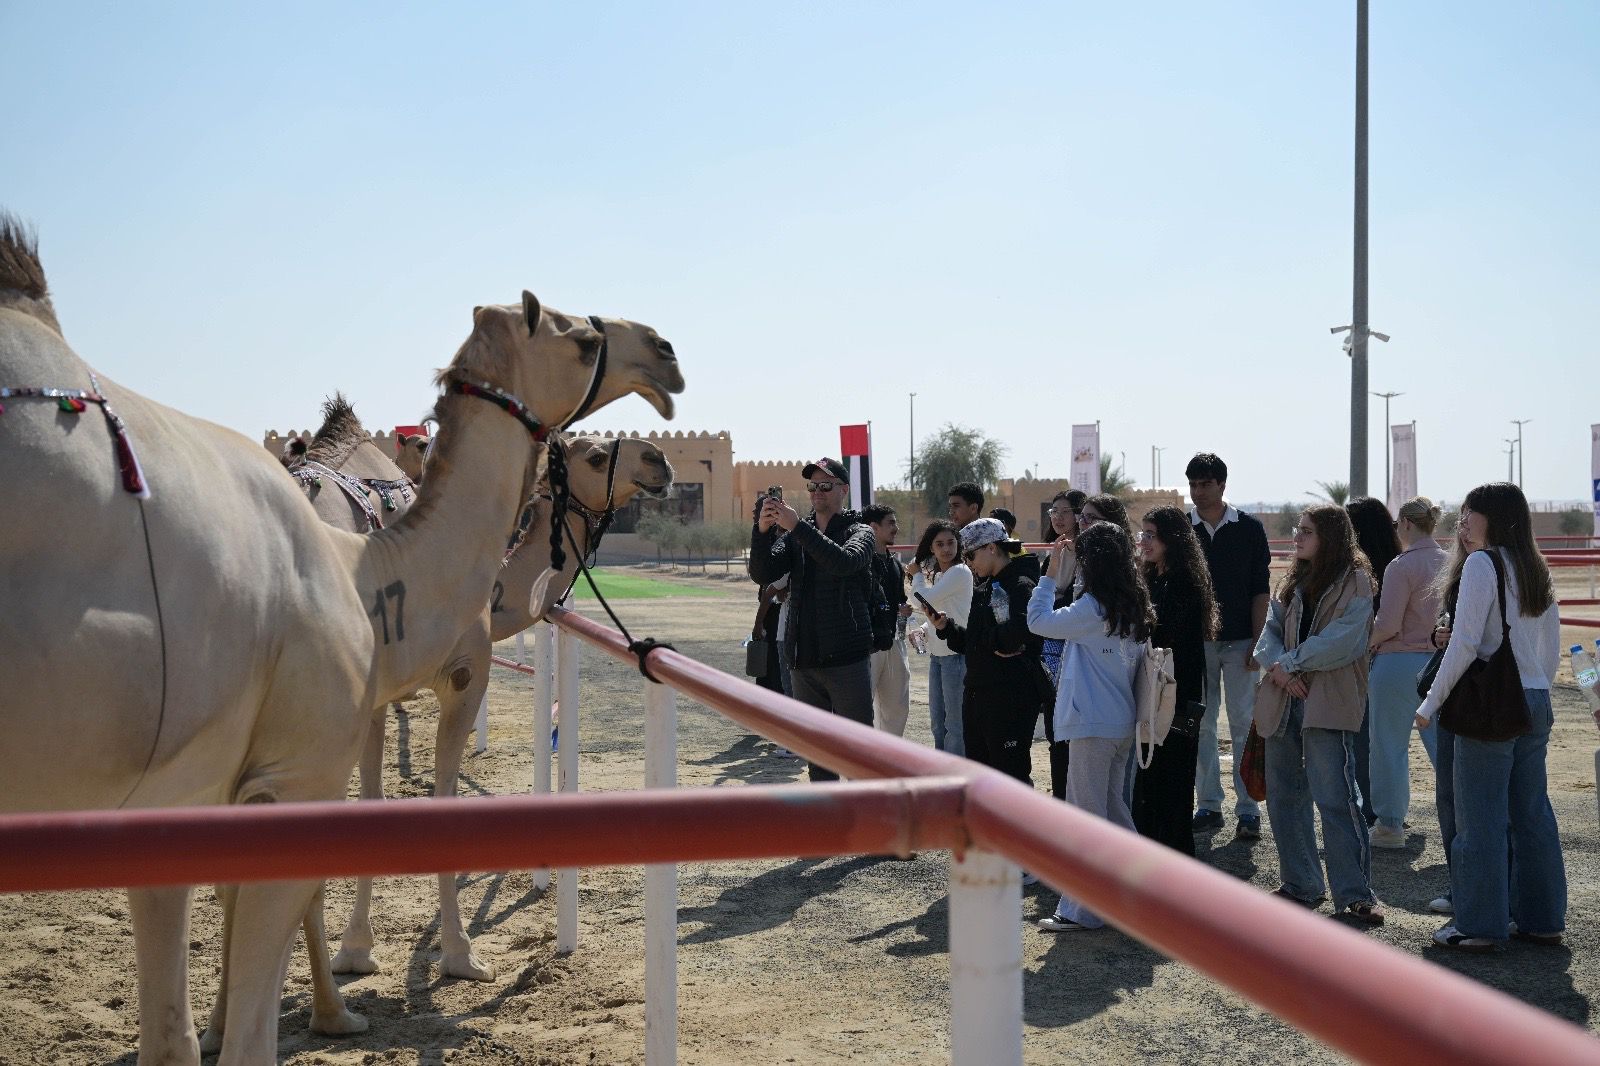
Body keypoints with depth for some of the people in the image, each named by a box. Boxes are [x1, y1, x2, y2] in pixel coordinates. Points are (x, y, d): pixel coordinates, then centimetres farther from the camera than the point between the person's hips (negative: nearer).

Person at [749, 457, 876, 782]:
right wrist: (762, 530, -20)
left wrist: (797, 526, -29)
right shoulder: (795, 535, 13)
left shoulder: (859, 531, 1)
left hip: (848, 658, -5)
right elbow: (763, 574, -3)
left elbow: (844, 562, -23)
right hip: (803, 660, 5)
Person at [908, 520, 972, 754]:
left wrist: (917, 574, 1)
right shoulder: (936, 576, 14)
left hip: (956, 654, -9)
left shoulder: (960, 572, -13)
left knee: (954, 722, -4)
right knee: (937, 721, 16)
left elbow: (926, 598, -17)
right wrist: (924, 630, 2)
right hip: (937, 653, 9)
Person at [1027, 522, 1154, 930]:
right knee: (1112, 805, 20)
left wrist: (1051, 575, -6)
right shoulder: (1134, 608, 7)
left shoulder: (1093, 608, -17)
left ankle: (1081, 911, 1)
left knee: (1086, 813, -3)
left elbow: (1039, 621, -13)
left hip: (1093, 724, -9)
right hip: (1122, 723, 9)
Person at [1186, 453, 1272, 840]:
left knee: (1244, 725, -1)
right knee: (1201, 725, 4)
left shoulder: (1249, 528, 1)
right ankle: (1208, 805, 12)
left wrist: (1257, 643, -6)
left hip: (1239, 641, -2)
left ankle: (1248, 808, 4)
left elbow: (1260, 590, 1)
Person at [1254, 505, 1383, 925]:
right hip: (1284, 698, 8)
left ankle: (1355, 894, -3)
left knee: (1334, 797, -10)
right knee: (1283, 794, 11)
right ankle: (1300, 885, 22)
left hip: (1328, 700, -8)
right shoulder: (1295, 580, 16)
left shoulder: (1354, 581, -6)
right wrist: (1277, 665, -10)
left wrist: (1291, 663, -10)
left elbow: (1340, 641, -16)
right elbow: (1271, 629, 10)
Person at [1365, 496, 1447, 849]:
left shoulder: (1401, 566, -14)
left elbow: (1388, 625, -17)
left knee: (1390, 746, 5)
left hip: (1399, 662, -6)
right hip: (1440, 660, 6)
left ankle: (1390, 825, 12)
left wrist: (1367, 644, 0)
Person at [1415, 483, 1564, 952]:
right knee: (1532, 813, 13)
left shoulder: (1481, 563, -11)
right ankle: (1541, 918, 20)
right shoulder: (1536, 570, 13)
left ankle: (1479, 924, 2)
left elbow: (1464, 643, -16)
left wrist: (1431, 703, -10)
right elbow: (1552, 651, 16)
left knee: (1480, 816, -2)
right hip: (1536, 702, 8)